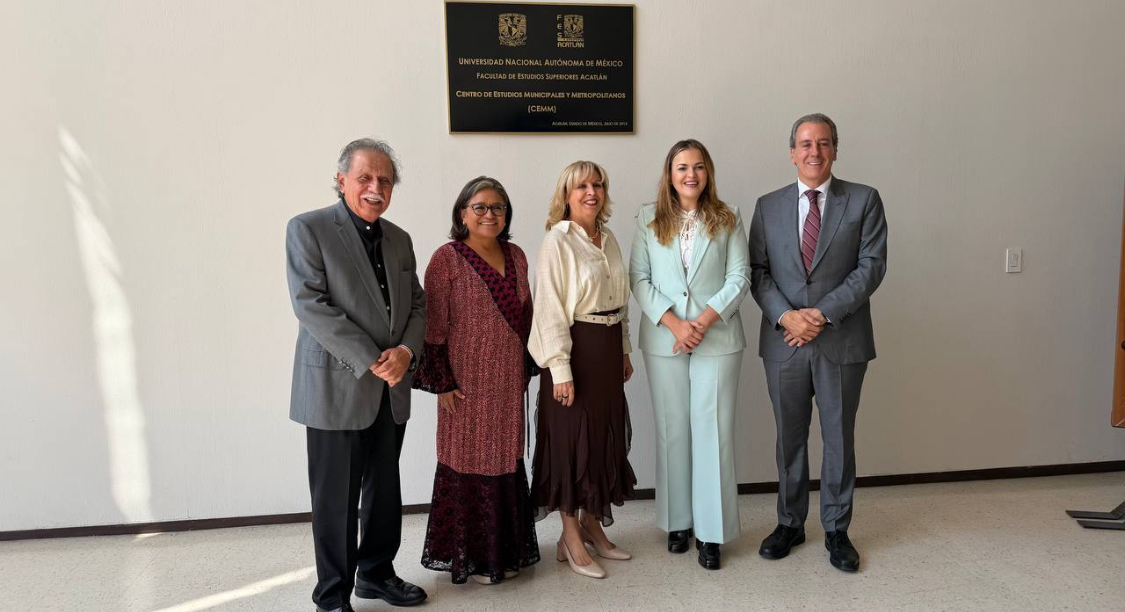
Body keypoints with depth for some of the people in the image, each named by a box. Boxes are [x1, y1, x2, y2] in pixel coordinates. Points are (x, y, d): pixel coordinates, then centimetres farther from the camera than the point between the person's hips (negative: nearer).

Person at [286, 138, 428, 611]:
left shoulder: (398, 239, 12)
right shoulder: (308, 229, -6)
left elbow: (417, 305, 12)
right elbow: (310, 304, -15)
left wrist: (406, 350, -8)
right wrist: (371, 361, -18)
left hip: (391, 389, 6)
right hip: (337, 386, -5)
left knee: (384, 491, 15)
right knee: (336, 497, 4)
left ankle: (376, 573, 34)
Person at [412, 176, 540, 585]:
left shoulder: (515, 256, 9)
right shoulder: (447, 259, -8)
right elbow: (433, 325, -11)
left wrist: (526, 368, 14)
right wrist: (442, 382, -13)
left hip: (509, 380, 6)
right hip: (468, 382, -5)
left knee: (507, 460, 13)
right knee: (469, 463, 3)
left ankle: (505, 550, 29)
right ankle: (469, 557, 20)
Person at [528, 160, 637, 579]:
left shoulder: (608, 239, 11)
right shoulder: (558, 240, -10)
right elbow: (550, 308, -15)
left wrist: (624, 351, 15)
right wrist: (560, 369, -18)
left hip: (608, 348, 7)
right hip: (574, 350, -7)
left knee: (605, 435, 13)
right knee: (572, 439, 2)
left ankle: (592, 524, 29)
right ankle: (571, 538, 15)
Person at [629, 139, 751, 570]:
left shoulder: (727, 220, 4)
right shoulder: (649, 220, 5)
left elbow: (739, 278, -1)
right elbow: (638, 278, 0)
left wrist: (704, 320, -13)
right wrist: (673, 322, -12)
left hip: (717, 339, -1)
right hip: (663, 340, 1)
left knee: (713, 431, 0)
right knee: (672, 431, 8)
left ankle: (711, 531, 10)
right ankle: (678, 521, 22)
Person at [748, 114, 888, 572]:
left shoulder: (864, 200, 1)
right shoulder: (768, 206, 7)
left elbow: (871, 266, -7)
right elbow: (757, 271, 3)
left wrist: (822, 313, -15)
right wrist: (784, 315, -13)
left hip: (842, 341, -1)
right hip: (783, 342, 2)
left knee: (839, 438, 9)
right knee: (789, 438, 13)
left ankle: (836, 530, 25)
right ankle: (790, 523, 28)